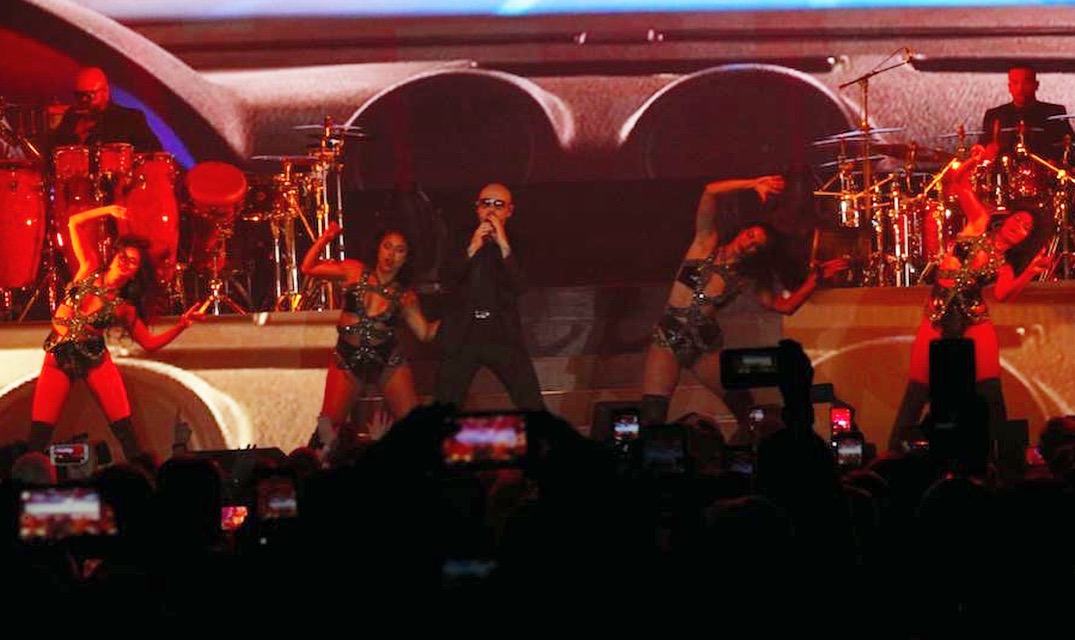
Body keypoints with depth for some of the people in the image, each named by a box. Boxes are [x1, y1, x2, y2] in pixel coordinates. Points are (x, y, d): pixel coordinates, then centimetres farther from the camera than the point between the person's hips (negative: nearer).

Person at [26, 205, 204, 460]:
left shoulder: (123, 307, 2)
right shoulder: (90, 270, 4)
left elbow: (149, 343, 4)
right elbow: (74, 224, 4)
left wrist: (181, 325, -7)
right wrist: (108, 210, -5)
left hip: (95, 358, 0)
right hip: (59, 355, 0)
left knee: (124, 429, -10)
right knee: (39, 434, -8)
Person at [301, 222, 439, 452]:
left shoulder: (405, 295, 4)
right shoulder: (355, 272, 1)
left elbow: (425, 332, 6)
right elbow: (308, 268, 2)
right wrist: (326, 238, -5)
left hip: (389, 362, 1)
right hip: (347, 362, -1)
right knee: (329, 426, -8)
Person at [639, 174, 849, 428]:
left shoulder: (747, 278, 7)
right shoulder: (706, 243, 0)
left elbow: (784, 306, 9)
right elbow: (710, 192, -11)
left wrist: (815, 278, 6)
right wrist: (755, 184, -15)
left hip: (706, 344, 3)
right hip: (669, 337, -3)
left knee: (746, 409, -5)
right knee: (652, 417, -15)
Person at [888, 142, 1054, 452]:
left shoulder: (1005, 265, 13)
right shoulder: (980, 224, 11)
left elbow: (1002, 294, -8)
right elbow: (958, 182, 6)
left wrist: (1032, 271, -17)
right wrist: (976, 160, -10)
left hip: (974, 319, 1)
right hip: (939, 315, -1)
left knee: (988, 389, -8)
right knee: (920, 387, -4)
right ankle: (897, 448, 4)